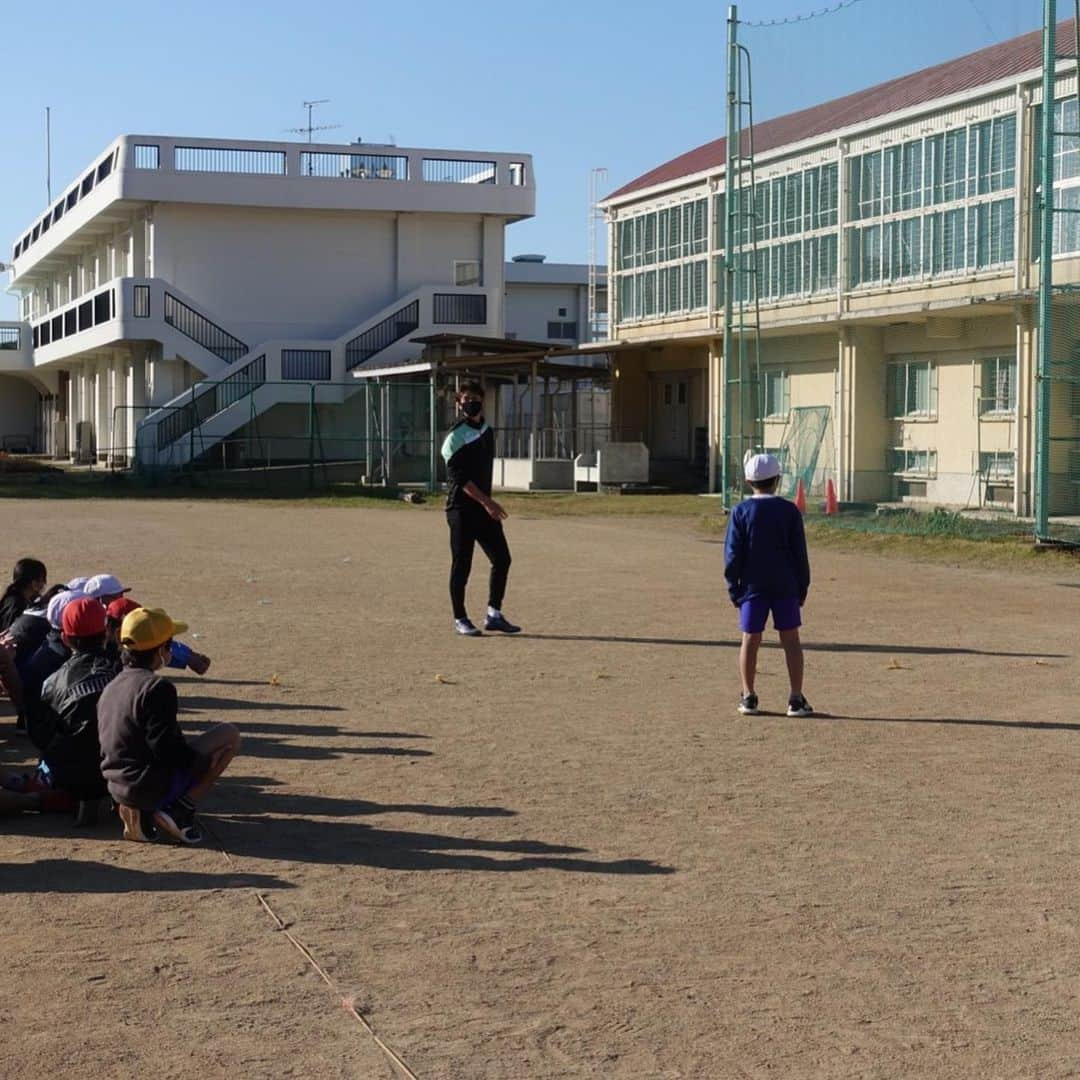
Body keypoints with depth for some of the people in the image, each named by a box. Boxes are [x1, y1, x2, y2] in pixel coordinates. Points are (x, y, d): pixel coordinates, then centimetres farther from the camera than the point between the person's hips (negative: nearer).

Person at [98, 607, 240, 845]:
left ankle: (139, 813, 10)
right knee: (229, 735, 1)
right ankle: (179, 811, -8)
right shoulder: (157, 688, -17)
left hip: (119, 790, 8)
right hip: (155, 788, -8)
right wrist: (206, 761, -7)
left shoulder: (111, 687, 10)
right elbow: (166, 748, -22)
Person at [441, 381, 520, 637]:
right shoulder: (456, 437, -12)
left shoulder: (487, 432, 13)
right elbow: (459, 477, -19)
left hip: (484, 507, 8)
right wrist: (486, 502, -25)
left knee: (502, 558, 6)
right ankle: (460, 619, 8)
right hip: (462, 508, -8)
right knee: (462, 565, -3)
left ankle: (494, 615, 14)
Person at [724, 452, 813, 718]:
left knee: (750, 641, 7)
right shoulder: (790, 511, -2)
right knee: (791, 640, 3)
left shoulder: (740, 512, -3)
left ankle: (749, 697, 9)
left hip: (752, 586, 0)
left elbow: (733, 554, -3)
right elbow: (800, 553, 1)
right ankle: (796, 699, 1)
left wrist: (734, 588, 4)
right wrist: (802, 586, 9)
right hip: (786, 587, 0)